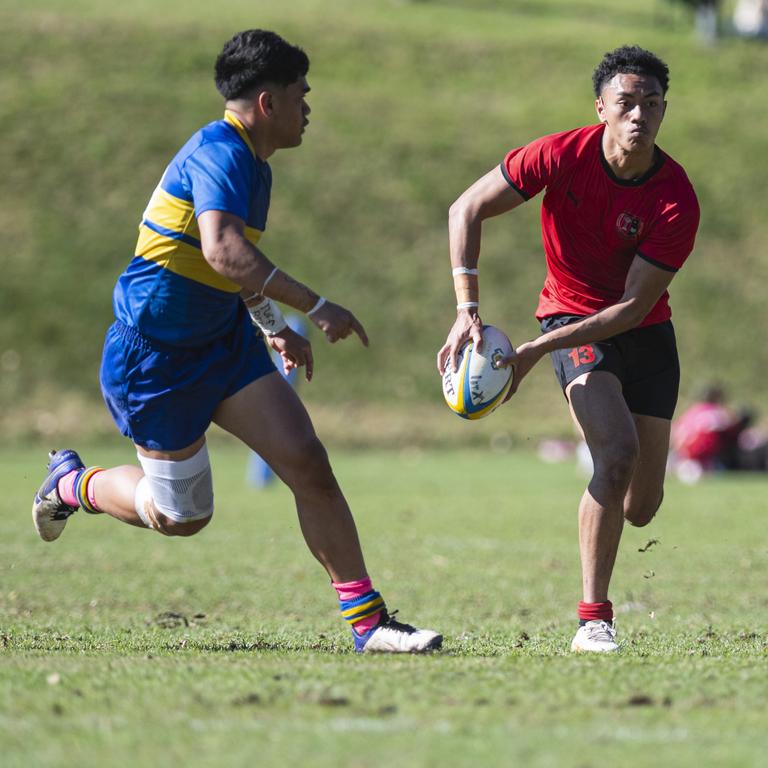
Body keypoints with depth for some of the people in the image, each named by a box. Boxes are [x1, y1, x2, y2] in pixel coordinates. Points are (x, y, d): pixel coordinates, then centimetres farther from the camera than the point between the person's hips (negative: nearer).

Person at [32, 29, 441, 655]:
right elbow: (223, 251, -39)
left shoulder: (252, 163, 10)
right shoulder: (220, 152, -22)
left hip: (222, 339, 9)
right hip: (153, 358, -9)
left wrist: (273, 325, 28)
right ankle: (72, 482, 33)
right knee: (181, 516, 4)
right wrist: (317, 308, -37)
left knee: (307, 463, -8)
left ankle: (368, 621, -6)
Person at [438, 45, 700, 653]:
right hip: (572, 313, -2)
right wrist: (468, 311, -23)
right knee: (618, 451, -27)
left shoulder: (677, 201, -22)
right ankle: (593, 620, -22)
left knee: (642, 507, 2)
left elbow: (634, 306, -22)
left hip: (645, 331, 2)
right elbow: (467, 210, -12)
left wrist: (536, 351, -27)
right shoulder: (563, 156, -20)